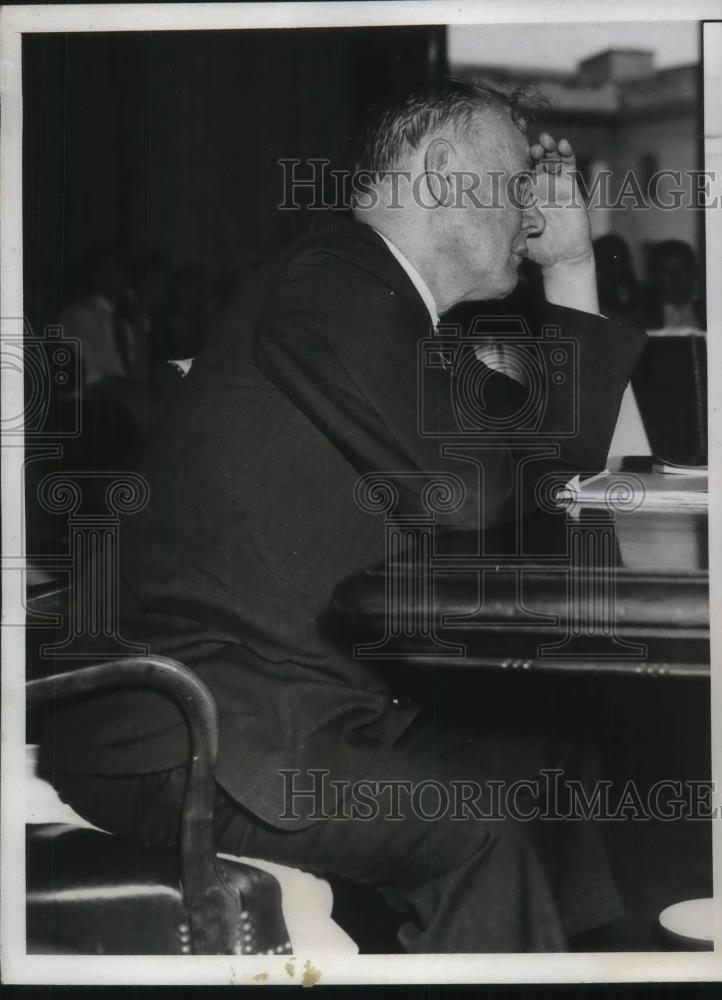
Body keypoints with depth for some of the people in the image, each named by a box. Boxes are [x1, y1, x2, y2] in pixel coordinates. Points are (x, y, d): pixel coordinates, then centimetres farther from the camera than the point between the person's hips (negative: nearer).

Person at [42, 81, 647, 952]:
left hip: (307, 709, 10)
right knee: (477, 833, -24)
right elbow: (473, 492, -20)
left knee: (551, 767, 10)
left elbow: (561, 466, 17)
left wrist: (572, 273, 9)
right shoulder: (330, 290, -14)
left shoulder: (372, 300, 15)